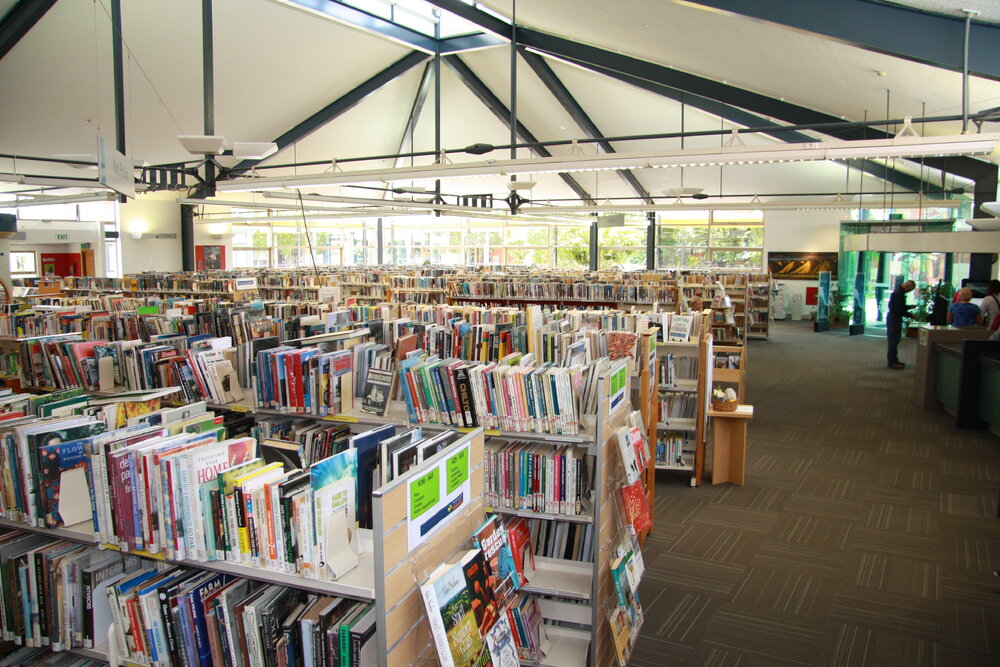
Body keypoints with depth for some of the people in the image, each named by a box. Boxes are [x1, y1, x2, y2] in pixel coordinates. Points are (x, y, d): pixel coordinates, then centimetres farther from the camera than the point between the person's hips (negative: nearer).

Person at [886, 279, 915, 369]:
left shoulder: (900, 292, 15)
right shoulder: (898, 293, -18)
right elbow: (898, 309, -22)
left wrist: (909, 307, 11)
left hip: (895, 319, 11)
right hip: (894, 319, -11)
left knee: (894, 341, 15)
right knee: (893, 341, -6)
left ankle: (894, 360, 22)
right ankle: (892, 362, -2)